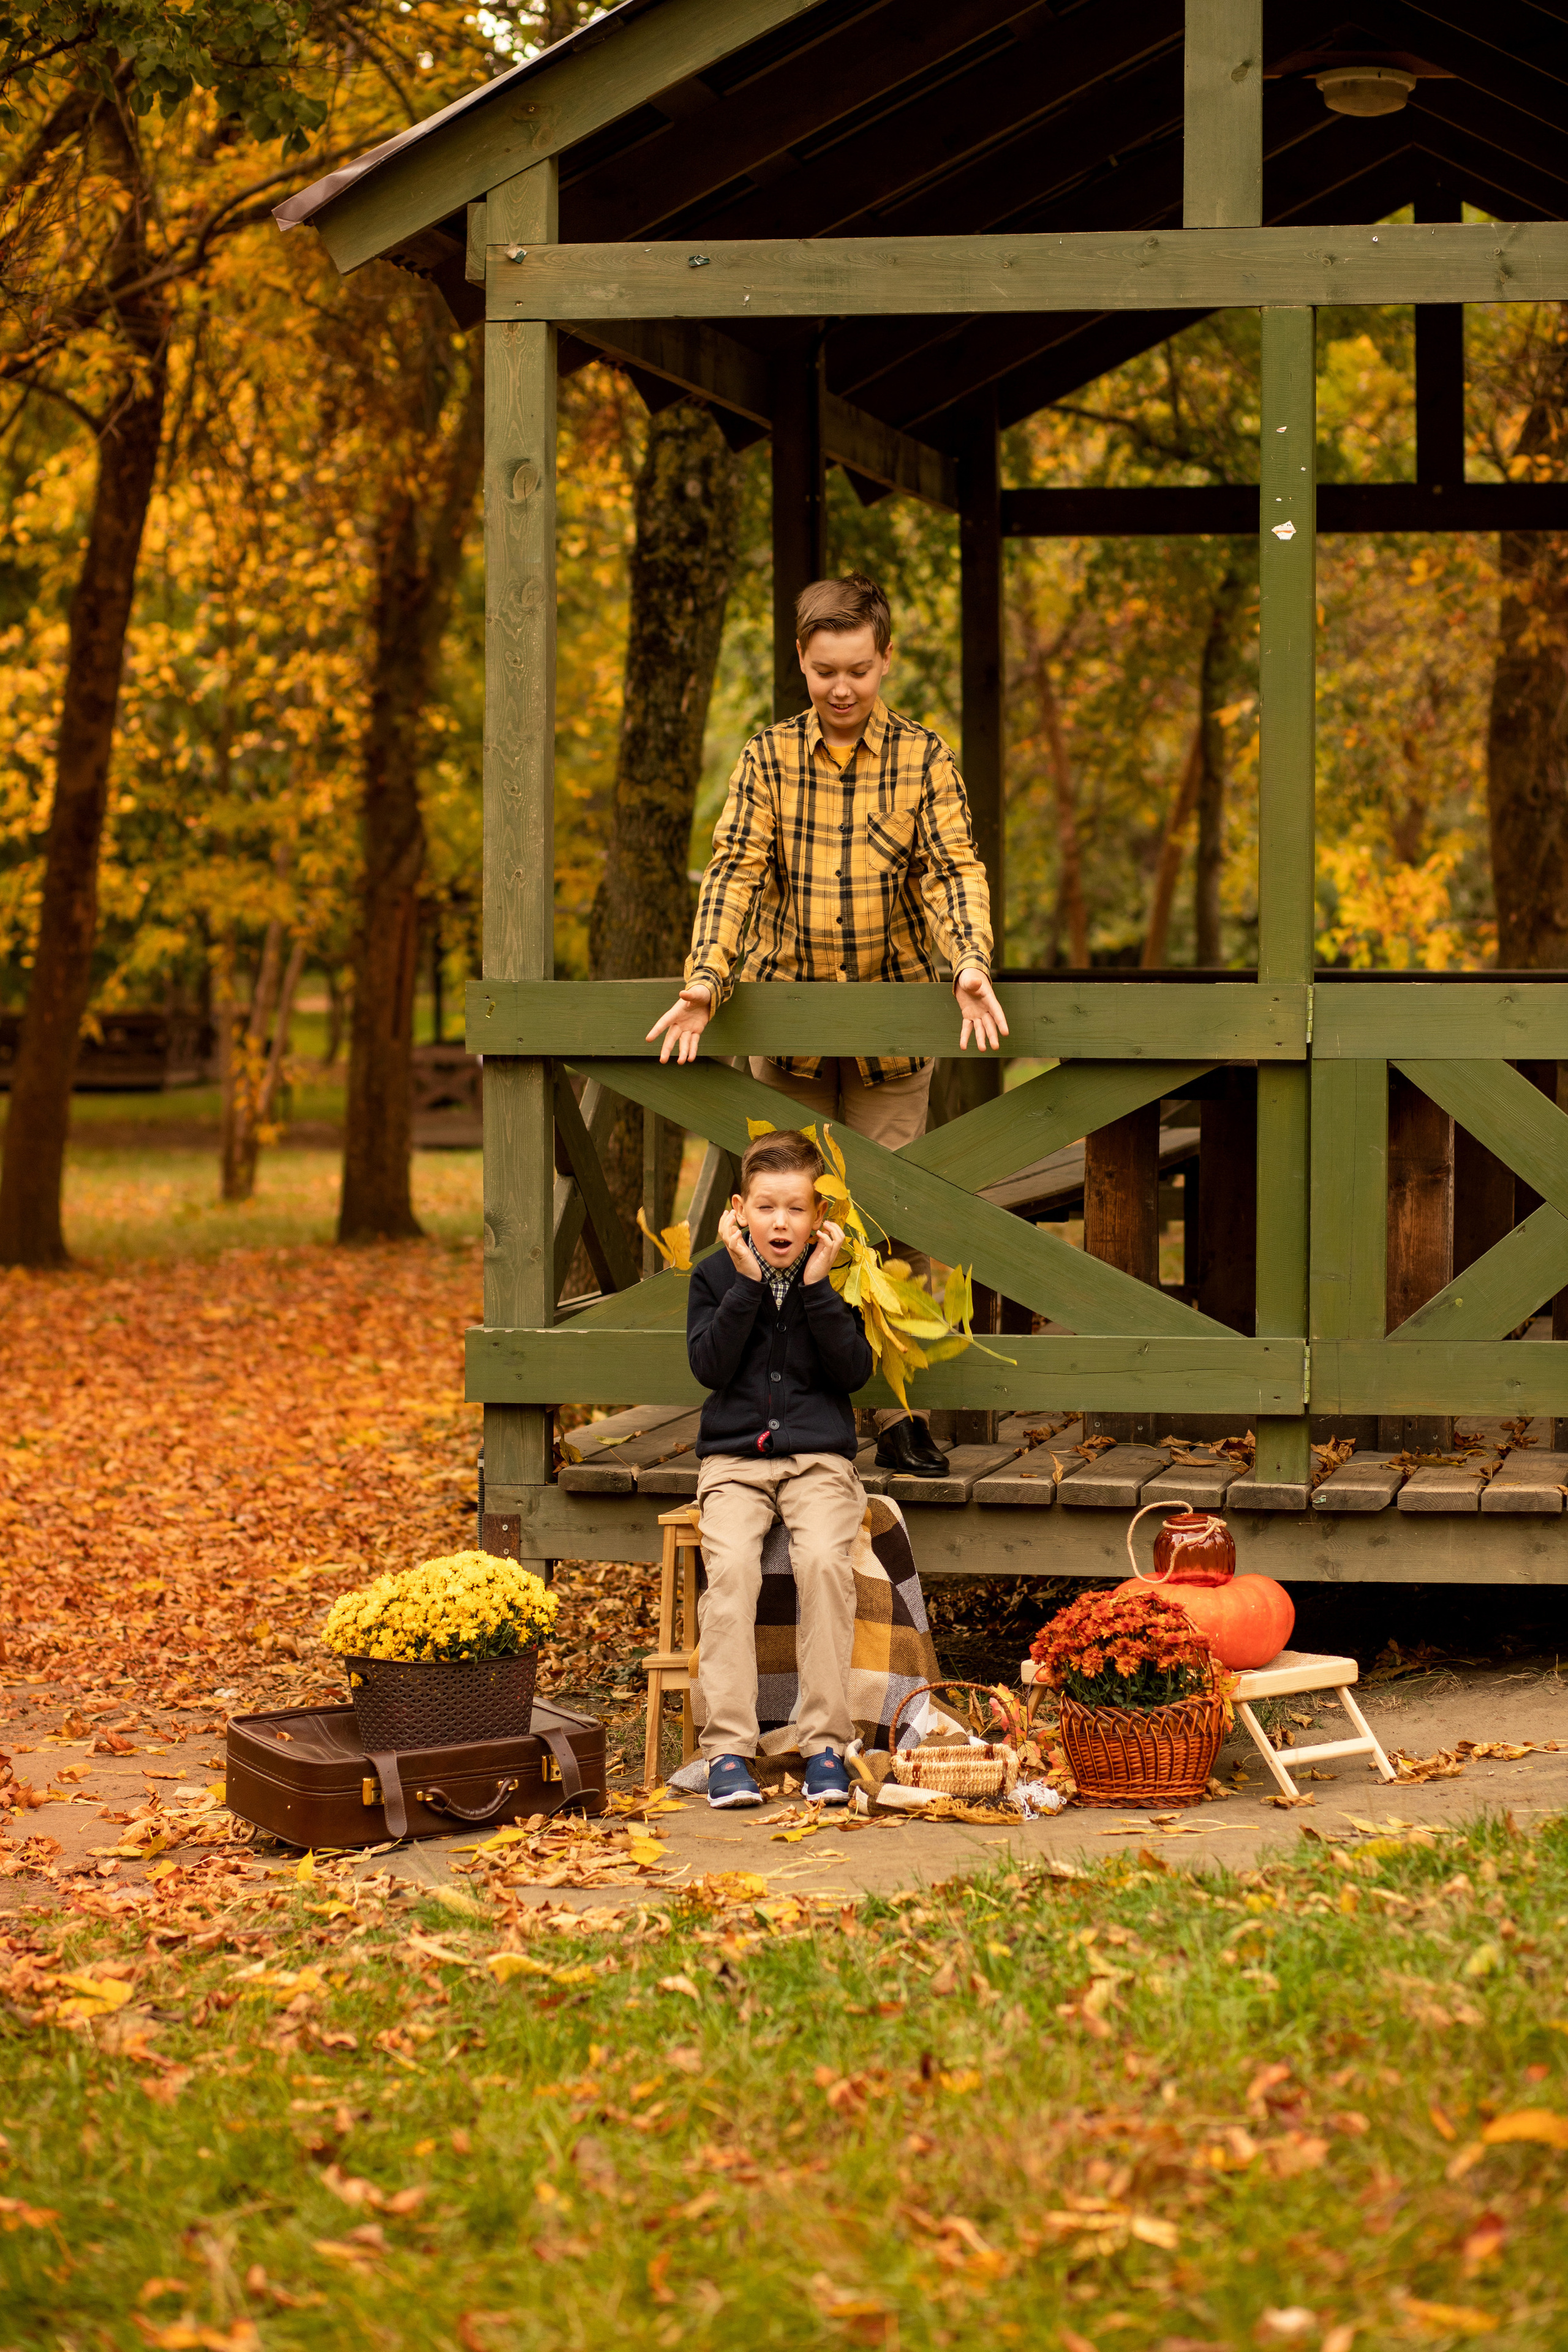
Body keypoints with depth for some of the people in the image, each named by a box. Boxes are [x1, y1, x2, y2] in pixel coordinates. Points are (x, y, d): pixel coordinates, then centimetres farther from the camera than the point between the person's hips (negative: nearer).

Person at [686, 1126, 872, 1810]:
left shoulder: (836, 1277, 5)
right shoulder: (715, 1276, 6)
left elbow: (855, 1371, -5)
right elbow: (710, 1367, -6)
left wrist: (817, 1286, -12)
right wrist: (747, 1283, -11)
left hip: (819, 1457, 0)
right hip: (734, 1458, 0)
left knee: (824, 1559, -28)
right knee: (731, 1564, -27)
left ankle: (825, 1743, -22)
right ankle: (727, 1748, -25)